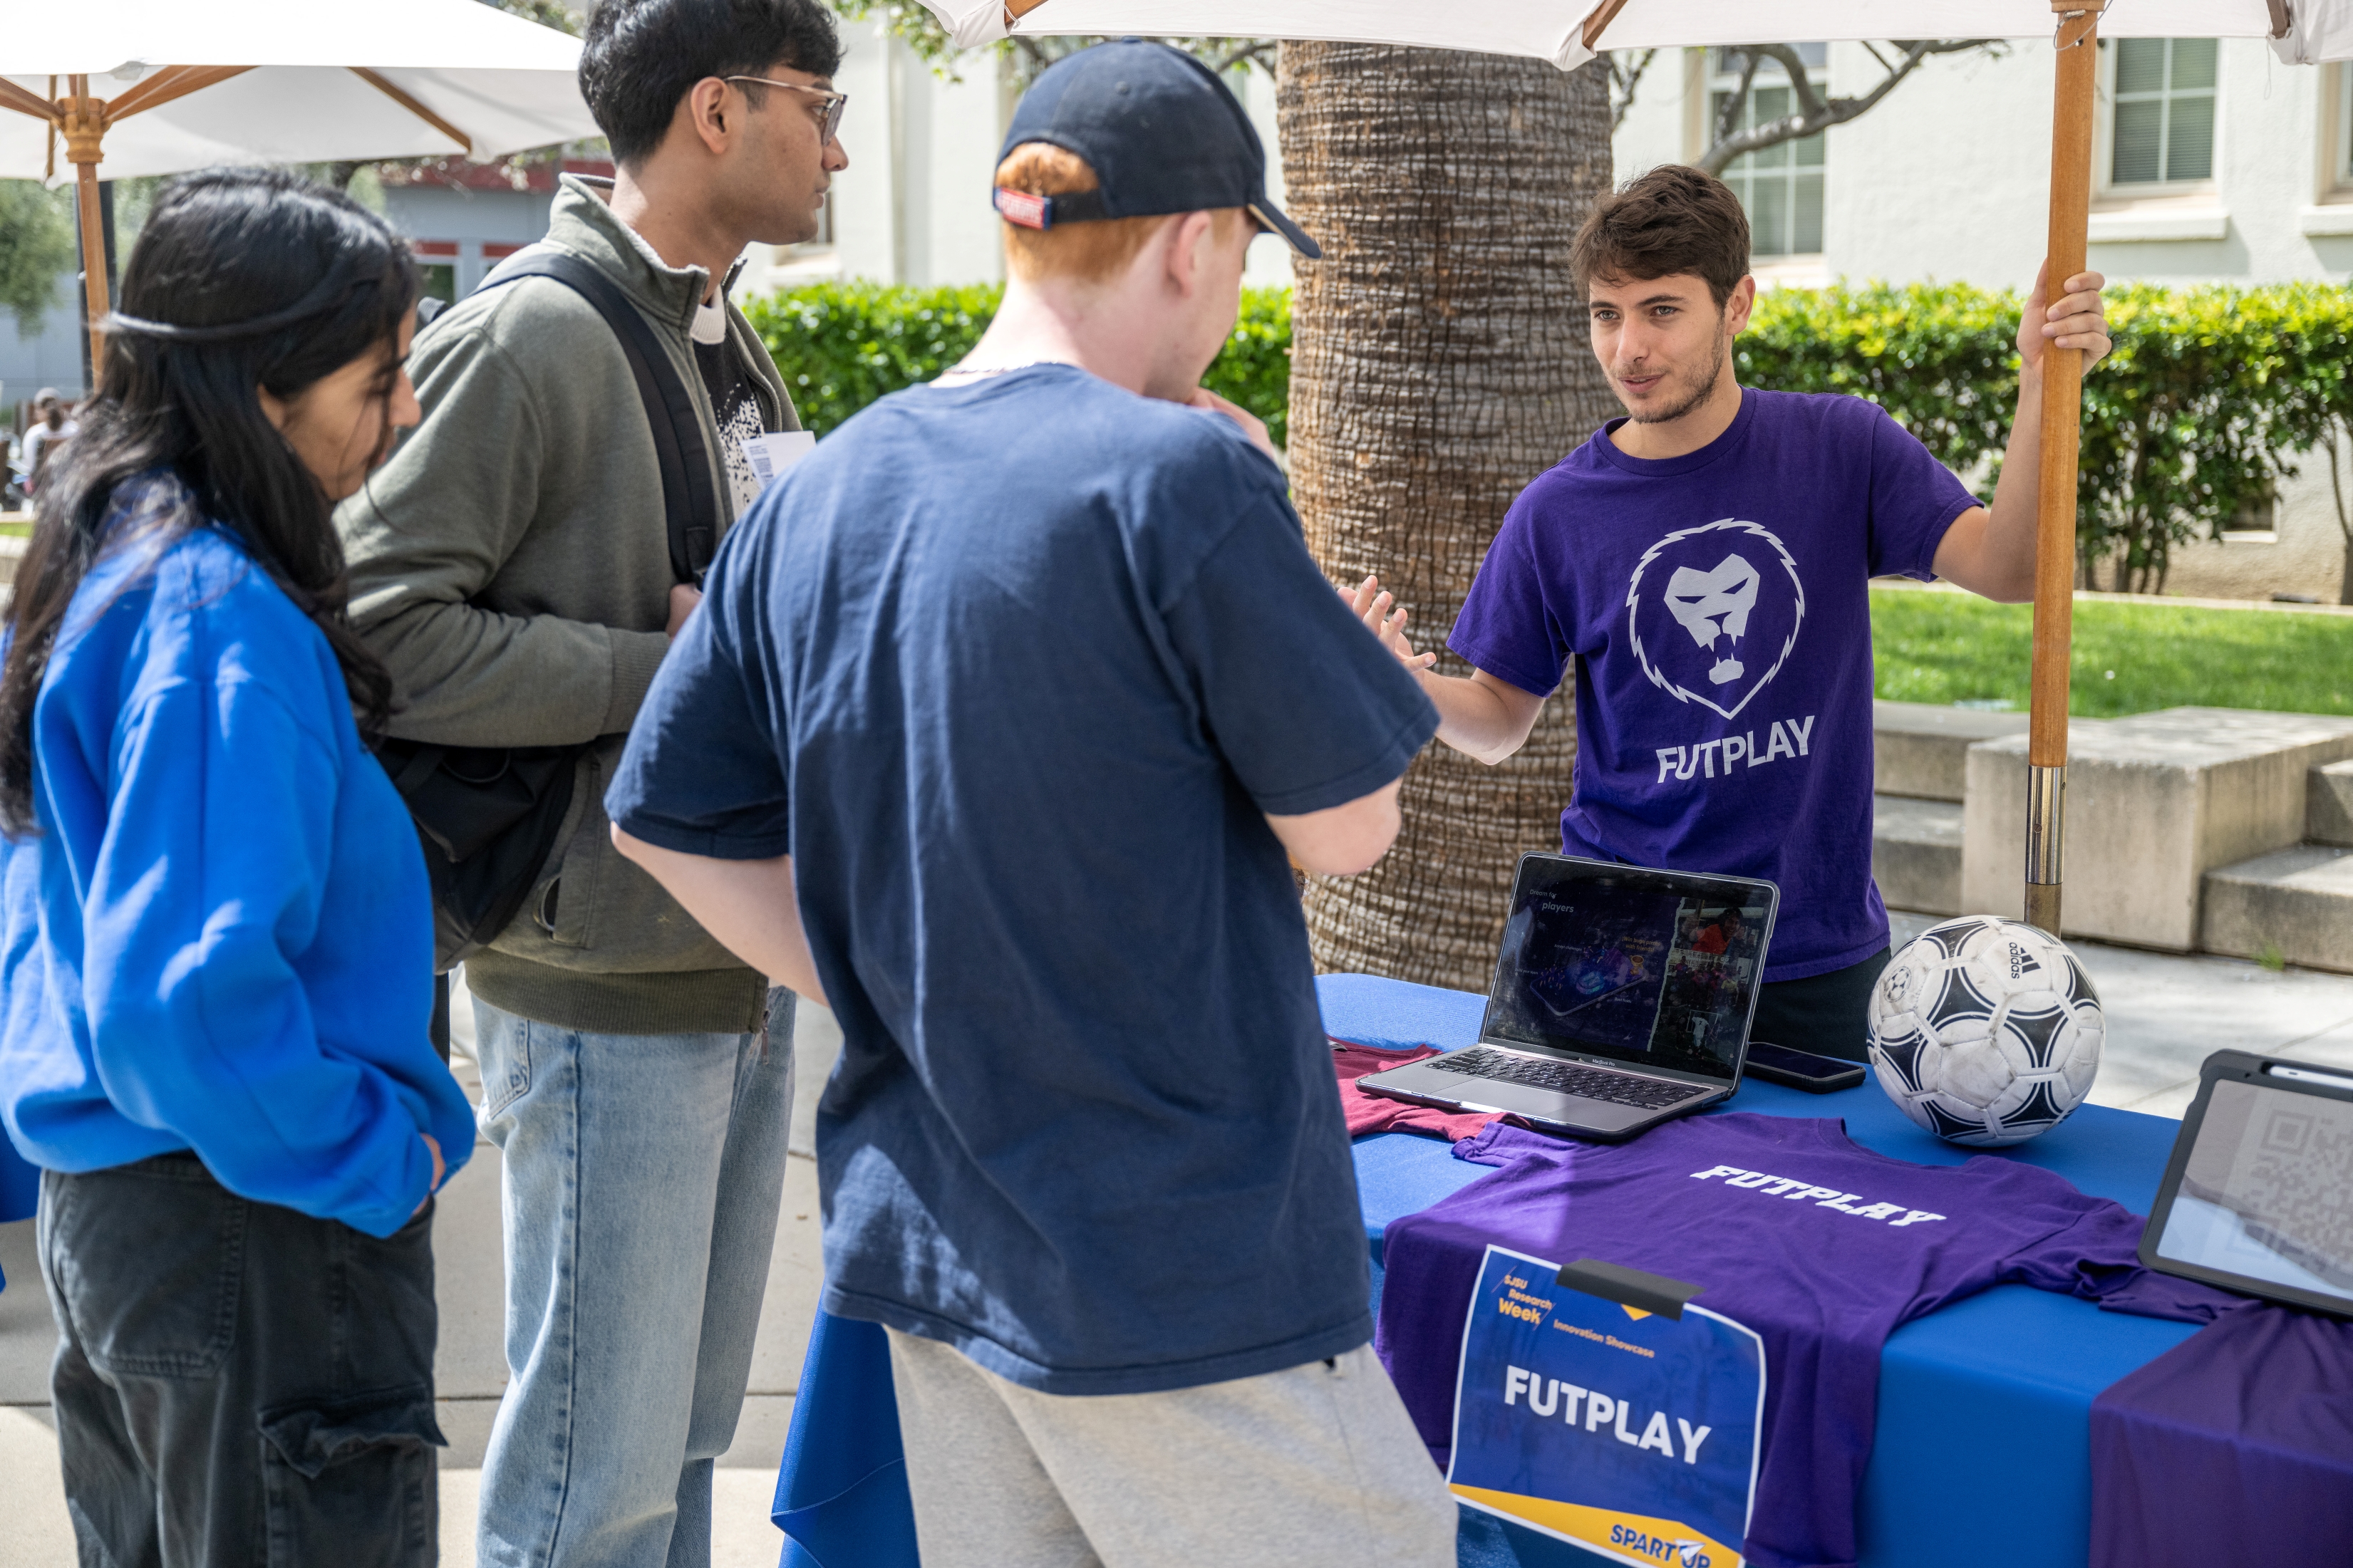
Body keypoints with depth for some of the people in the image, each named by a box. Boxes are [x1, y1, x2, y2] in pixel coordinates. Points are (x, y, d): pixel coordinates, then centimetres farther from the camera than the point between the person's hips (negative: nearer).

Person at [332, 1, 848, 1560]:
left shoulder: (738, 353, 13)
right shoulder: (530, 339, -15)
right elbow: (377, 626, -21)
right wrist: (669, 672, -19)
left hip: (747, 970, 9)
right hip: (607, 997, -8)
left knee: (687, 1432, 20)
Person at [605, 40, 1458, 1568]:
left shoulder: (818, 498, 3)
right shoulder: (1180, 476, -18)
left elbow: (668, 821, 9)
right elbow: (1348, 824, -9)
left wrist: (900, 1002, 12)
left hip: (927, 1248, 7)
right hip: (1178, 1261, -7)